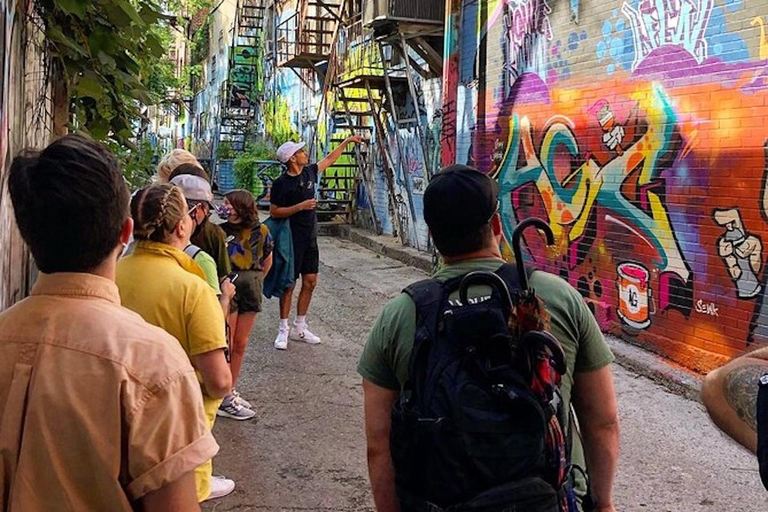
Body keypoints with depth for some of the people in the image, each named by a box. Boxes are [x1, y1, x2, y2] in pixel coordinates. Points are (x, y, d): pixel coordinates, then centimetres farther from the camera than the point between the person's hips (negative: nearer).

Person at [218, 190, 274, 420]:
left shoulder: (260, 231, -2)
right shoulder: (220, 231, -12)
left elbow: (267, 260, 14)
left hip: (250, 290, 4)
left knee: (240, 345, 13)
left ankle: (230, 392, 27)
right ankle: (224, 400, 9)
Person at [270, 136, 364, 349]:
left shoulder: (309, 172, 6)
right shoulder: (281, 183, -13)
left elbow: (329, 159, 22)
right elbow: (274, 212, -13)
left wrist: (347, 141, 24)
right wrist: (300, 206, -20)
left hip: (310, 238, 7)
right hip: (292, 239, -7)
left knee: (310, 282, 8)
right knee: (289, 283, -1)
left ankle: (299, 327, 19)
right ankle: (283, 330, 8)